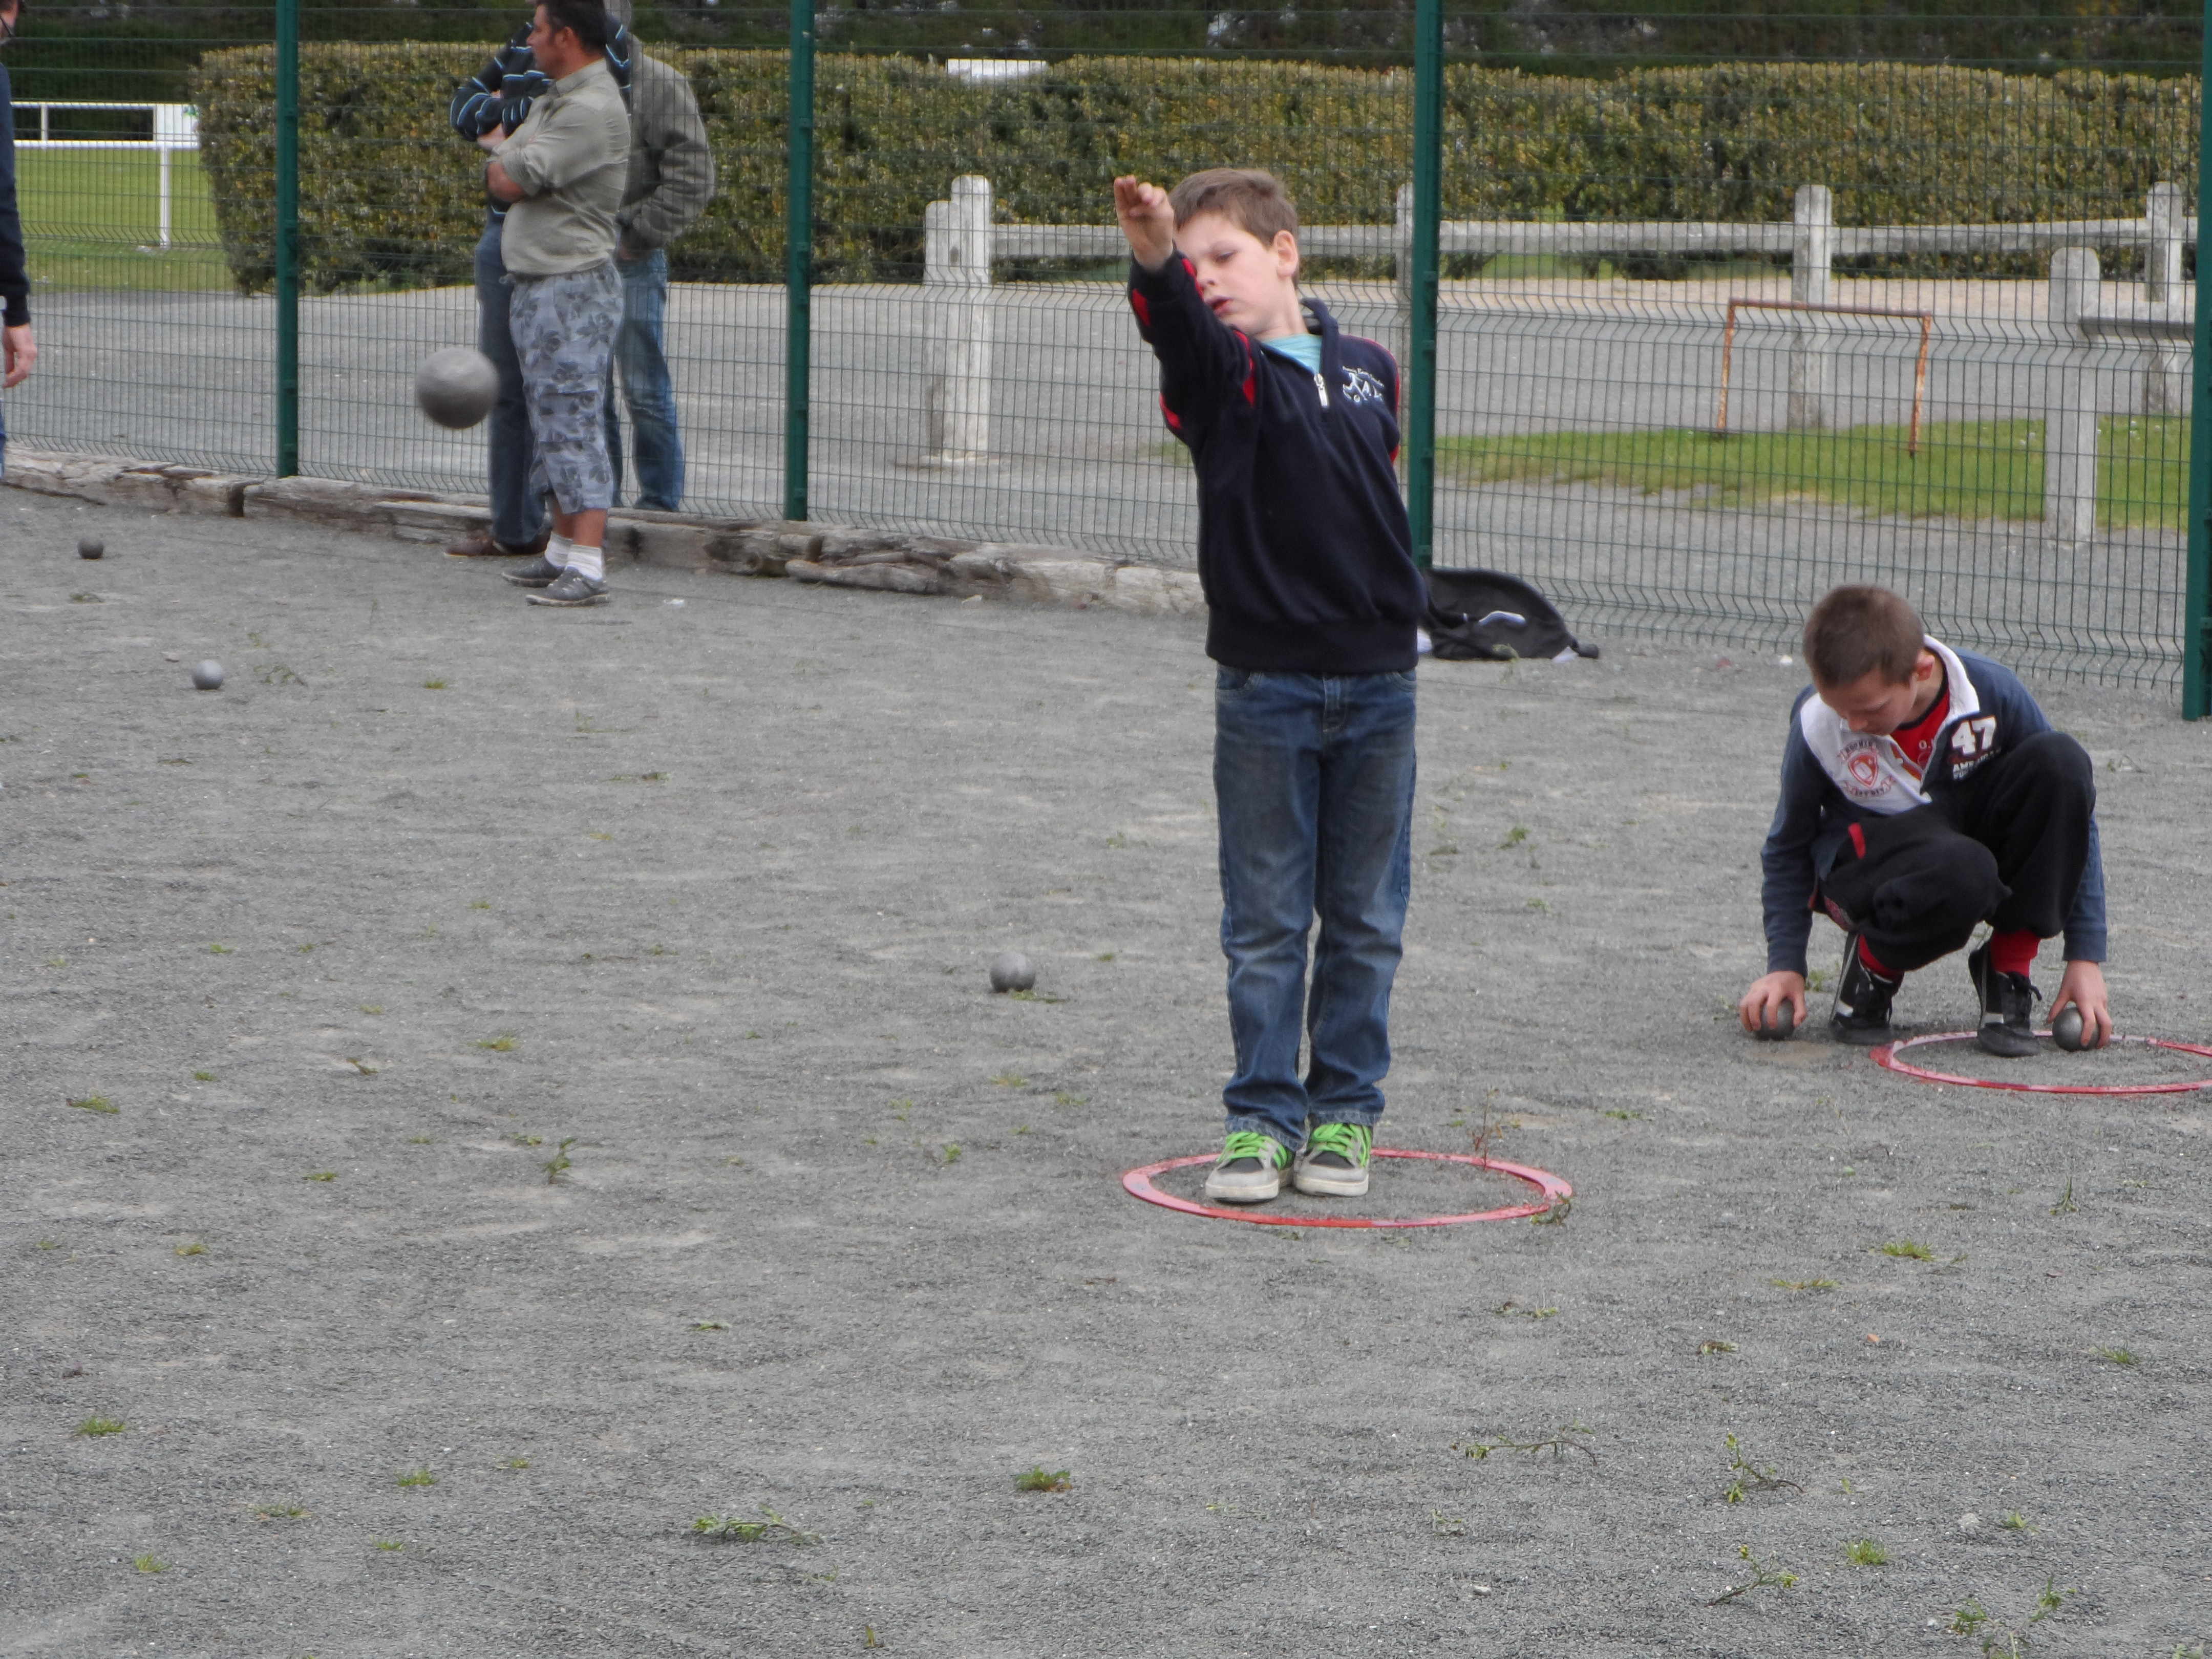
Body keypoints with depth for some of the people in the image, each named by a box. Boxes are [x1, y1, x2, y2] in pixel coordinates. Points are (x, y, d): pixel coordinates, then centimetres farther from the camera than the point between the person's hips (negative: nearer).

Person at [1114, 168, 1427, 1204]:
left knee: (1365, 921, 8)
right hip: (1265, 684, -3)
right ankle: (1263, 1117, 11)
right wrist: (1155, 263, -51)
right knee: (1265, 922, 2)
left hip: (1375, 680, 3)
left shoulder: (1366, 369, 5)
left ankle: (1345, 1112, 18)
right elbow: (1183, 330, -30)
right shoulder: (1219, 374, -7)